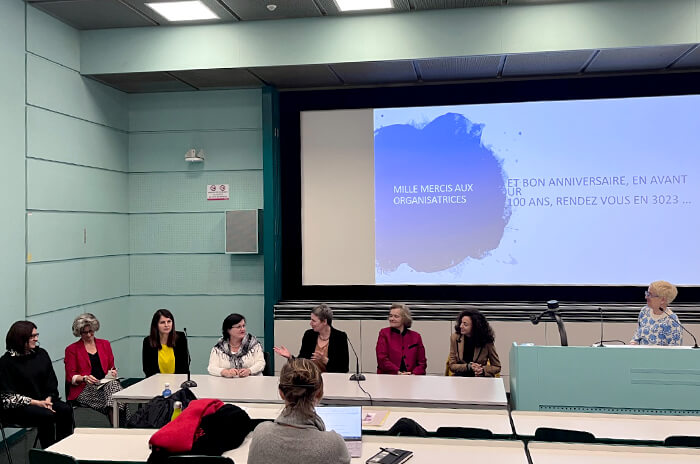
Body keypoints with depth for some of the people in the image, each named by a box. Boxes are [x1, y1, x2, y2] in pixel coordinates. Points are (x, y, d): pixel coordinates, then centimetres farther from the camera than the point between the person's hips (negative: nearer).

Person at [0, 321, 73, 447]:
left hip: (43, 400, 5)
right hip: (18, 407, -5)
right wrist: (36, 403, -18)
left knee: (66, 410, -22)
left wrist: (48, 399, -10)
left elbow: (52, 382, 10)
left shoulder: (41, 354, 8)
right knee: (47, 416, -30)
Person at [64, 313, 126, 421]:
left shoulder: (105, 344, 21)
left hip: (105, 383, 3)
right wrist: (84, 378, -16)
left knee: (113, 384, -37)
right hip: (84, 390, -3)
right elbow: (70, 377, 4)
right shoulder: (72, 349, 11)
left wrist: (113, 372, -2)